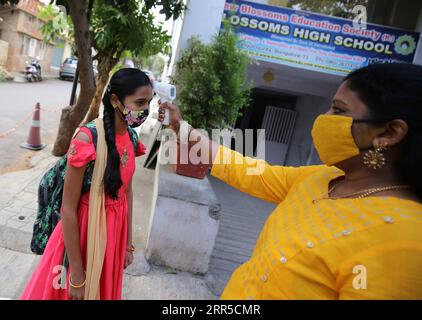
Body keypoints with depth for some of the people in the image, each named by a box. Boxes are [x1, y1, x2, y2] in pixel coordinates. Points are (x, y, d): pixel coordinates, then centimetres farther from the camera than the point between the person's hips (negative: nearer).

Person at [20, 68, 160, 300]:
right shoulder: (87, 139, -24)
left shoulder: (130, 138, -4)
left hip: (115, 229, 6)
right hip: (83, 229, -6)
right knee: (74, 291, 19)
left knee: (104, 289, 26)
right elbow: (68, 209, -20)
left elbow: (127, 192, 5)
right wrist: (76, 276, -15)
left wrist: (128, 244, 11)